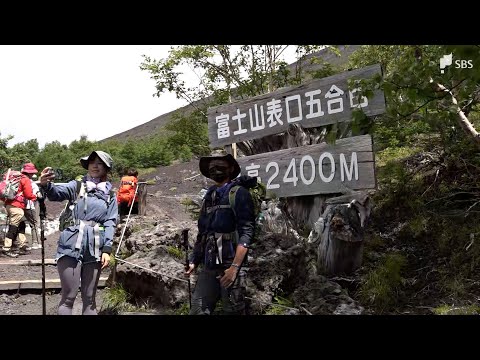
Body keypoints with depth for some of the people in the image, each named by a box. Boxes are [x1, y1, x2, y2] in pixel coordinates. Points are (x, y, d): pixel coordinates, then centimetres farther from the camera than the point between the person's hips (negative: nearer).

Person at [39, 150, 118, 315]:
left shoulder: (110, 195, 11)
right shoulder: (76, 186, 5)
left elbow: (110, 223, 5)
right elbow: (58, 193, -15)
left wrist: (107, 249, -7)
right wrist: (46, 185, -38)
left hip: (95, 249, 2)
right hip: (71, 246, -2)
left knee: (89, 297, 10)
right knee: (69, 296, -4)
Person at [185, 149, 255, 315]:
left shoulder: (238, 193, -3)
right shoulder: (209, 196, 17)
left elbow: (246, 232, -12)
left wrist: (234, 267, -19)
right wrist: (194, 261, 10)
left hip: (230, 265, -6)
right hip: (208, 267, 6)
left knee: (232, 311, 2)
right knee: (197, 310, 2)